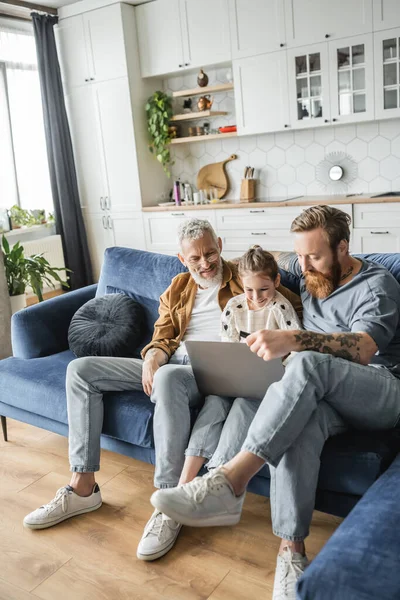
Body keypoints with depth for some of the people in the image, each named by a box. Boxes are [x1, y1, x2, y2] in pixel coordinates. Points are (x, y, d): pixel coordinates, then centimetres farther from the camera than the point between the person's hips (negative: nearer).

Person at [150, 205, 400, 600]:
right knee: (302, 419, -35)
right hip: (326, 393, 5)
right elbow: (272, 259, 38)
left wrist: (293, 340, -44)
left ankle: (228, 483, -42)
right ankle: (291, 547, -33)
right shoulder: (311, 272, 14)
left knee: (308, 363, -37)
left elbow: (363, 349, -27)